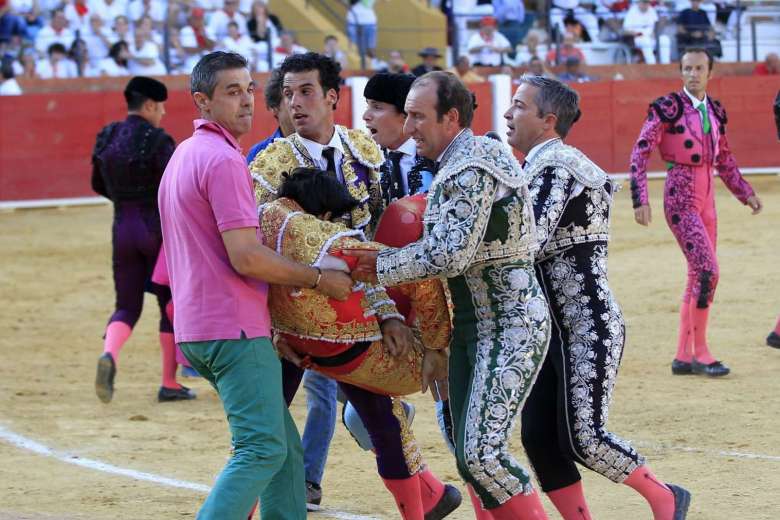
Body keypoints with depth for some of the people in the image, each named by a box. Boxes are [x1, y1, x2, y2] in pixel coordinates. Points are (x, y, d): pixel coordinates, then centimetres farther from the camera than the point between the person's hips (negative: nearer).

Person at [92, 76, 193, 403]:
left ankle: (108, 355, -22)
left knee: (127, 307, 10)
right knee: (171, 305, 11)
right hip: (158, 228, -5)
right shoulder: (157, 141, -14)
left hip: (122, 228, 5)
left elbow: (99, 185, 16)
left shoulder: (106, 138, 5)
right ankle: (169, 383, 15)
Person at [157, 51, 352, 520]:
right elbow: (247, 258, -20)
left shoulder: (184, 155, 19)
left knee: (285, 446, 13)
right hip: (235, 328, -10)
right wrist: (320, 279, -11)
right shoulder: (223, 160, -14)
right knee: (263, 449, -13)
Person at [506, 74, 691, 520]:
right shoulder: (543, 165, 15)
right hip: (554, 329, 10)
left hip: (588, 329, -10)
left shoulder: (554, 165, -15)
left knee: (582, 438, -9)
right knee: (539, 439, 4)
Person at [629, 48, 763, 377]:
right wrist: (640, 201, -17)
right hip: (680, 198, -7)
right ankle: (700, 352, -6)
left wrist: (746, 193, 16)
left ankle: (683, 357, 16)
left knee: (699, 275, 9)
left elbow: (724, 161, 22)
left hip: (706, 198, 7)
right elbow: (640, 153, -11)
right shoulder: (668, 107, -9)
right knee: (707, 271, -15)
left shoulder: (715, 111, 10)